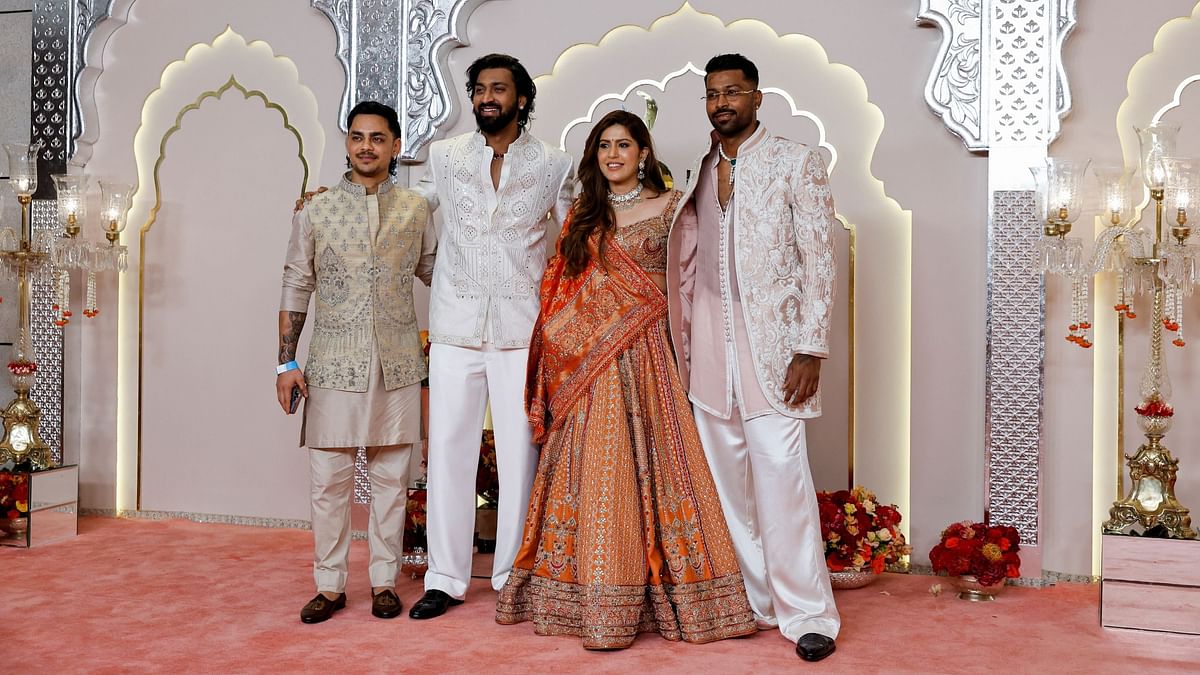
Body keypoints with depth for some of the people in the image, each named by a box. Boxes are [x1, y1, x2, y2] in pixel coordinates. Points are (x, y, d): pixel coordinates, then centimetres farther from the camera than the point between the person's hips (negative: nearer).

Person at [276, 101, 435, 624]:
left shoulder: (416, 210, 5)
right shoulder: (316, 211, 3)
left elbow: (432, 270, 19)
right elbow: (295, 288, 4)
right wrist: (286, 362, 0)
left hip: (396, 365, 1)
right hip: (334, 364, -1)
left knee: (390, 477, 8)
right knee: (329, 479, 4)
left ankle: (384, 581, 20)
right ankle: (330, 585, 17)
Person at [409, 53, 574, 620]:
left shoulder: (553, 165, 5)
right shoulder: (444, 156, 8)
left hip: (521, 328, -1)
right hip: (455, 327, 1)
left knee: (520, 451, 2)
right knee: (449, 450, 2)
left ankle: (513, 575, 15)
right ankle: (445, 578, 13)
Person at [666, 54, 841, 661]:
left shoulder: (796, 162, 0)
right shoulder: (698, 171, 14)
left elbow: (819, 260, -4)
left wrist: (811, 349, -11)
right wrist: (683, 346, 10)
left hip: (770, 339, -5)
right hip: (708, 342, 5)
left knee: (781, 477, -9)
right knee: (727, 479, 7)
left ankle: (807, 613, 3)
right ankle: (752, 600, 19)